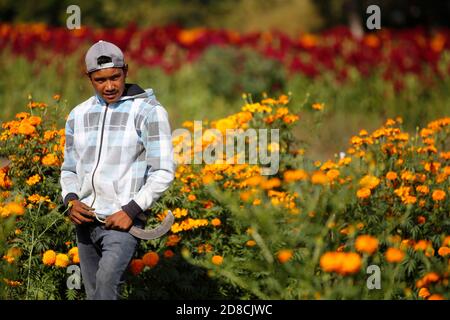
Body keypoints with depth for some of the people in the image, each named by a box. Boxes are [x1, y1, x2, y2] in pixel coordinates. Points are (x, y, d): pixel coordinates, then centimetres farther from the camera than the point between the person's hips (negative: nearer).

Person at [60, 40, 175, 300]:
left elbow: (164, 171, -8)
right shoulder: (78, 115, 11)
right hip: (86, 219, 6)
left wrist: (131, 211, -16)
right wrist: (71, 200, -3)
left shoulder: (149, 111, -5)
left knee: (107, 281, -27)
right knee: (93, 294, 9)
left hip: (124, 219, -6)